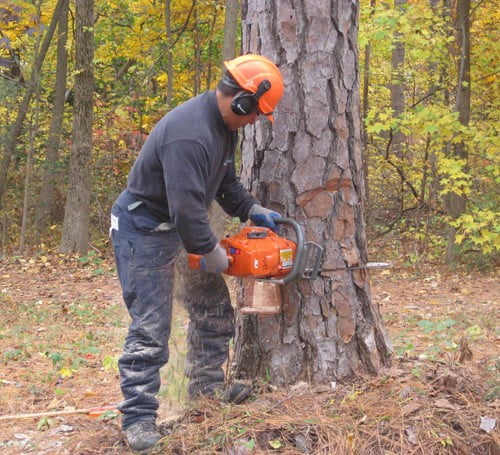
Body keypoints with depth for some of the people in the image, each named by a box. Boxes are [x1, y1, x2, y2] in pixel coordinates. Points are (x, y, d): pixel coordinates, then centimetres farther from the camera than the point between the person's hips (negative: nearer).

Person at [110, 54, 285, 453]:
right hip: (145, 230, -10)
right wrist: (212, 254, -20)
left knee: (214, 307, 15)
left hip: (181, 226, 10)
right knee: (151, 327, -9)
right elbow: (187, 209, -33)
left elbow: (226, 181, 17)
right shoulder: (190, 133, -32)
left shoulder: (225, 125, 1)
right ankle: (138, 418, -1)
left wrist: (252, 211, 5)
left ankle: (207, 383, 30)